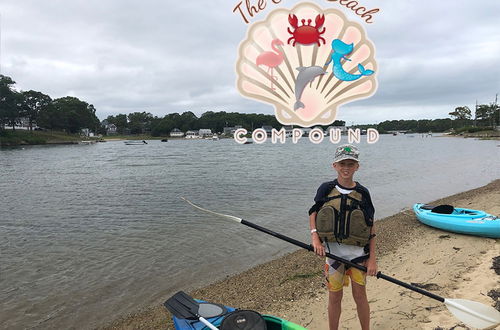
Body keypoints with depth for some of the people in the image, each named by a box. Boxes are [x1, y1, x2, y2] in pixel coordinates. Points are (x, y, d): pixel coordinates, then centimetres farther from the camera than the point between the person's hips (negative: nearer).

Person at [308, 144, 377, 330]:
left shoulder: (363, 193, -3)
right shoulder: (326, 189, -4)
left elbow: (371, 228, -1)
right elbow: (313, 213, 4)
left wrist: (372, 258, -3)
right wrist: (315, 237, -11)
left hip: (358, 251, 0)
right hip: (333, 250, 0)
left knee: (360, 295, 10)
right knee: (334, 297, 10)